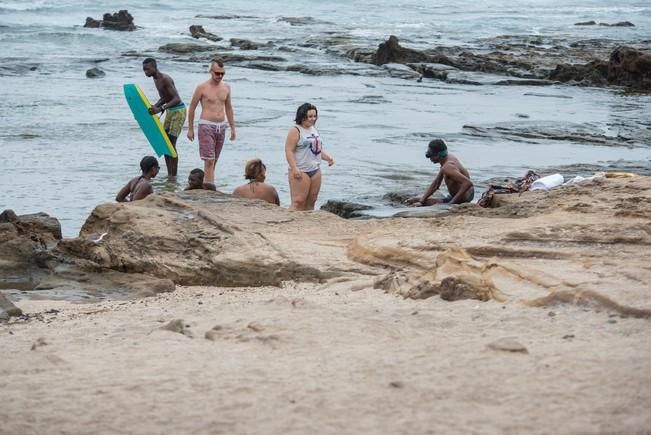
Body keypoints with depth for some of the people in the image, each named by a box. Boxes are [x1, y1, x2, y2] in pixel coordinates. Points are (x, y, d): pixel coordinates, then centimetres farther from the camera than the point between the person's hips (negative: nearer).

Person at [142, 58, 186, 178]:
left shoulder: (165, 79, -23)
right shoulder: (156, 79, 7)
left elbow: (177, 99, -30)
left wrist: (161, 109, -39)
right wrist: (153, 107, 7)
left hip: (178, 111, -10)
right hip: (170, 111, 10)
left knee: (171, 144, -11)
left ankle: (174, 176, -7)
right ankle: (169, 175, 15)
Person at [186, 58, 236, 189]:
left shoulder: (226, 87, 9)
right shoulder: (202, 87, -6)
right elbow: (192, 107, 1)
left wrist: (232, 127, 17)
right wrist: (190, 129, 0)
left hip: (221, 126, 6)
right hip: (206, 125, -6)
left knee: (214, 161, 9)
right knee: (209, 160, -13)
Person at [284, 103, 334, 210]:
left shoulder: (314, 129, 16)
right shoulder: (295, 131, -9)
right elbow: (289, 150, -15)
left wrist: (327, 157, 7)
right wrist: (294, 168, -24)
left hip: (315, 170, 8)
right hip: (301, 171, -8)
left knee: (311, 201, 9)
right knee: (298, 201, -14)